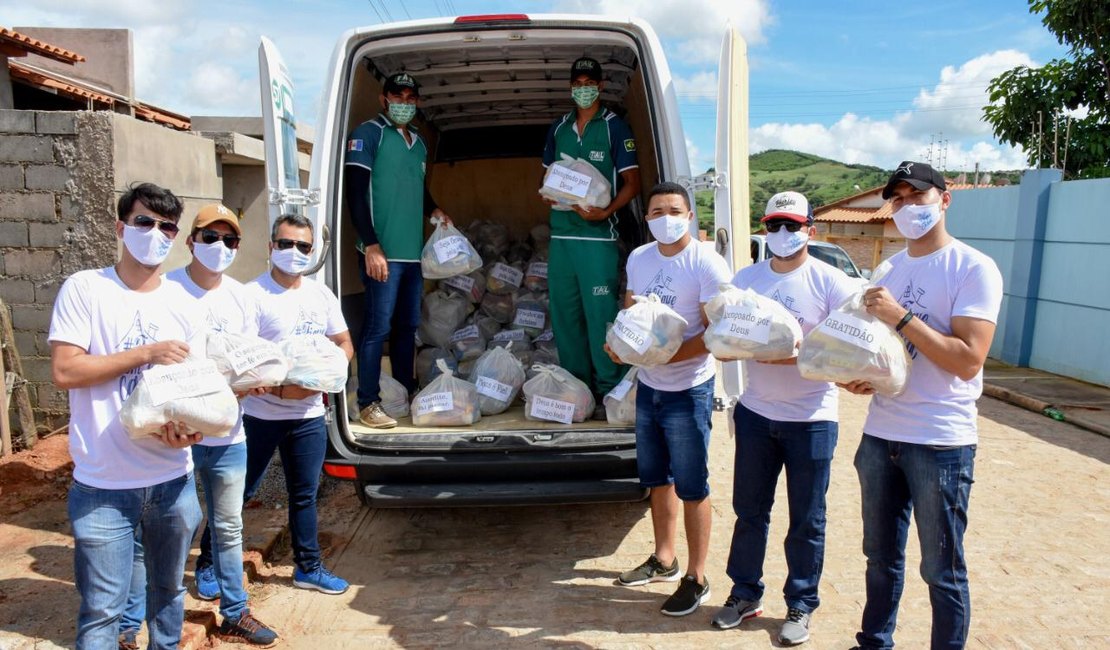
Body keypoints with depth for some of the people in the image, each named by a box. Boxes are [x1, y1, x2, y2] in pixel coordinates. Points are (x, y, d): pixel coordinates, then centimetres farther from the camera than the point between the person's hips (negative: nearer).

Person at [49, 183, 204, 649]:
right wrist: (147, 353, -17)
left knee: (168, 590, 19)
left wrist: (192, 425, -14)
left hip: (174, 480, 4)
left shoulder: (182, 300, 5)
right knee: (101, 609, 5)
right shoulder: (84, 288, -6)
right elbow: (64, 371, -14)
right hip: (103, 486, -4)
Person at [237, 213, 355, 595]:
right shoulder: (253, 295, -11)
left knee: (304, 495, 16)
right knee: (240, 492, 8)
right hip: (261, 414, -5)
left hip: (309, 414, 5)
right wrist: (280, 389, -26)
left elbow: (344, 344, 12)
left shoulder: (321, 295, 7)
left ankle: (308, 567, 29)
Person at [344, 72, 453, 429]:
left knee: (408, 325, 11)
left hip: (414, 252, 7)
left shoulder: (419, 142, 20)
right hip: (382, 252, -7)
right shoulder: (368, 133, -1)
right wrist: (371, 245, -16)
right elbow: (354, 191, -9)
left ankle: (406, 393, 22)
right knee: (378, 327, -6)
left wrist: (433, 210, 13)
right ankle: (368, 403, 3)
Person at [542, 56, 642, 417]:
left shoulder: (614, 127, 1)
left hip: (598, 235, -5)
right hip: (561, 234, 6)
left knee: (600, 315, -8)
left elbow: (632, 183, -3)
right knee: (564, 315, 9)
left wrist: (604, 212, -18)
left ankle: (608, 393, 0)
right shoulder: (558, 128, 16)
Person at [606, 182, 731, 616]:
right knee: (657, 478, 19)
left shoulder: (707, 263, -16)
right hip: (648, 386, 7)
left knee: (691, 487, 3)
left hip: (687, 390, -7)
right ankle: (664, 561, 37)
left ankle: (696, 580, 19)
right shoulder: (638, 258, 5)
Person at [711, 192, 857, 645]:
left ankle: (801, 605, 27)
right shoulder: (746, 278, 7)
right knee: (749, 510, 14)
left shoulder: (830, 282, -7)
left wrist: (798, 353, -26)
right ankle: (745, 594, 31)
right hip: (755, 412, 4)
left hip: (811, 418, -4)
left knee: (806, 520, 9)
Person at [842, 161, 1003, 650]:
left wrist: (901, 316, -21)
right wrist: (856, 376, -2)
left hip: (940, 443, -6)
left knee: (942, 570, 7)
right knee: (881, 557, 19)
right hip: (880, 433, 6)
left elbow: (968, 361, -19)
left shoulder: (974, 269, -10)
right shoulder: (889, 270, 11)